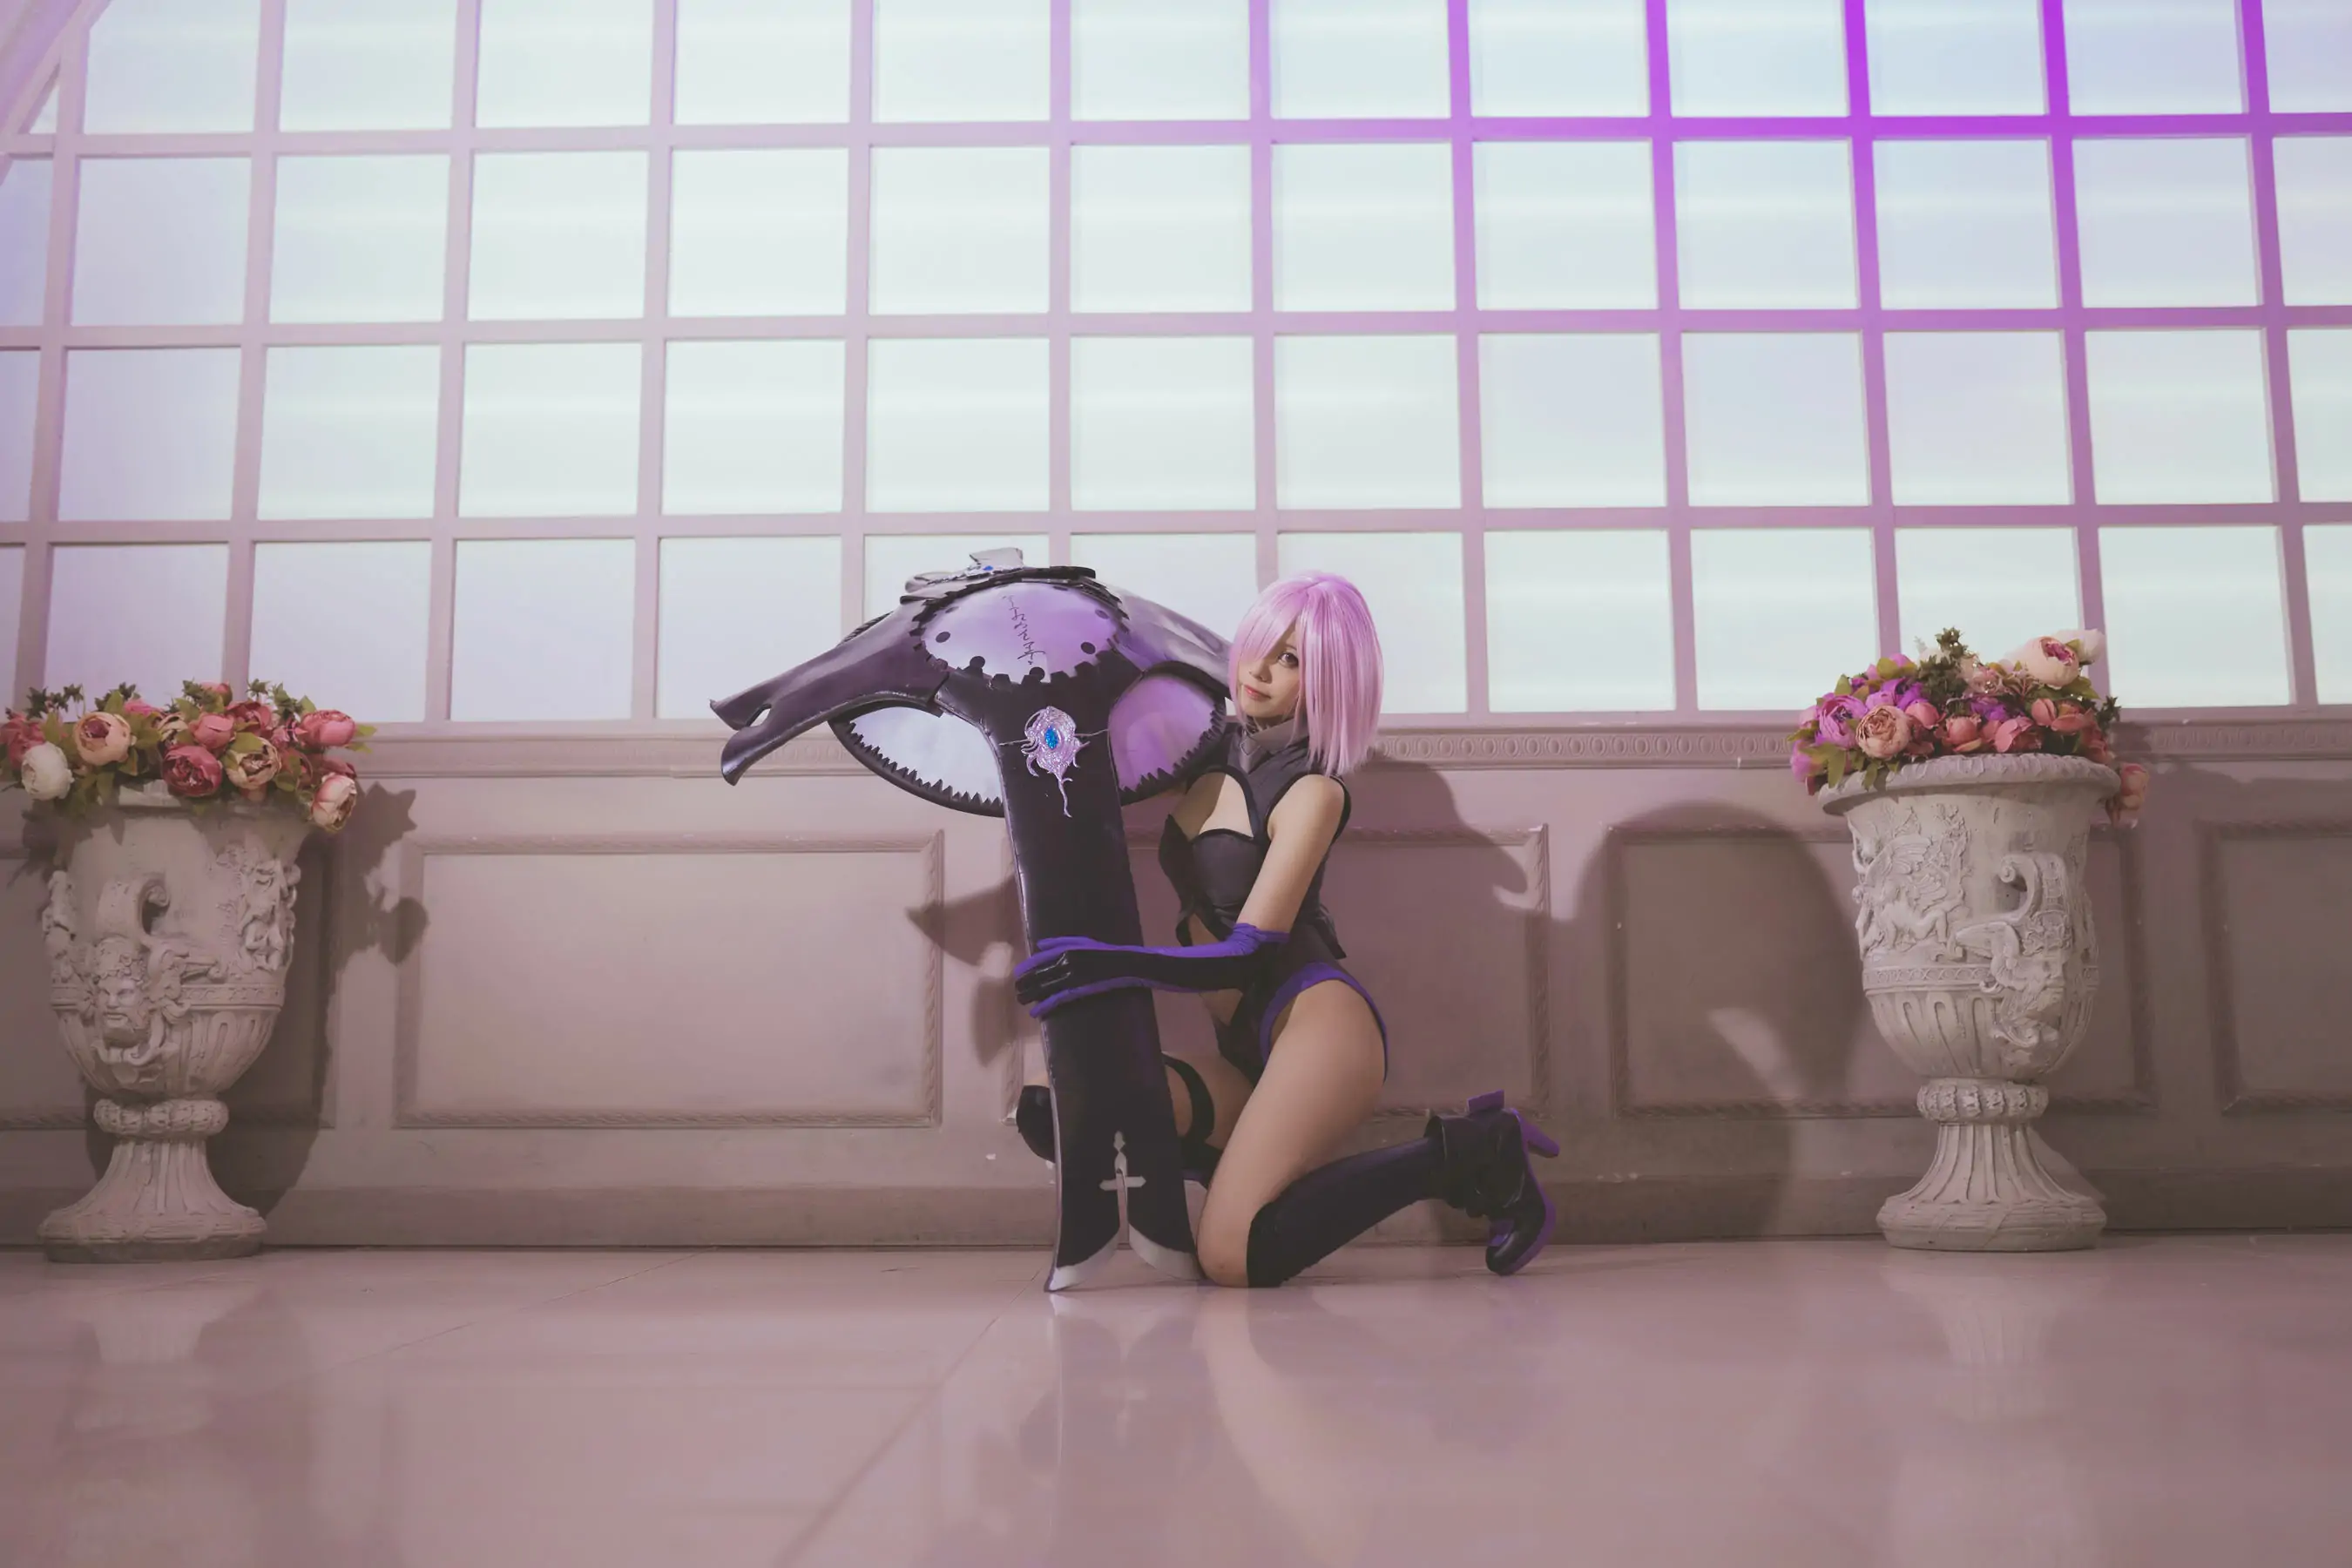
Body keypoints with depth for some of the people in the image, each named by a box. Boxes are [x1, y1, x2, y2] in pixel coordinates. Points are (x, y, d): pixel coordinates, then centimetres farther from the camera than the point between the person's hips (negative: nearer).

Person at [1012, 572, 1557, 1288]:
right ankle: (1250, 1172, 1)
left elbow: (1247, 954, -16)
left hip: (1317, 1020, -7)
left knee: (1234, 1259, -26)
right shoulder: (1208, 752, 11)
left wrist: (1113, 965, -27)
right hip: (1246, 1054, 7)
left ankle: (1465, 1151, -10)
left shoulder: (1312, 791, -8)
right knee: (1054, 1112, -12)